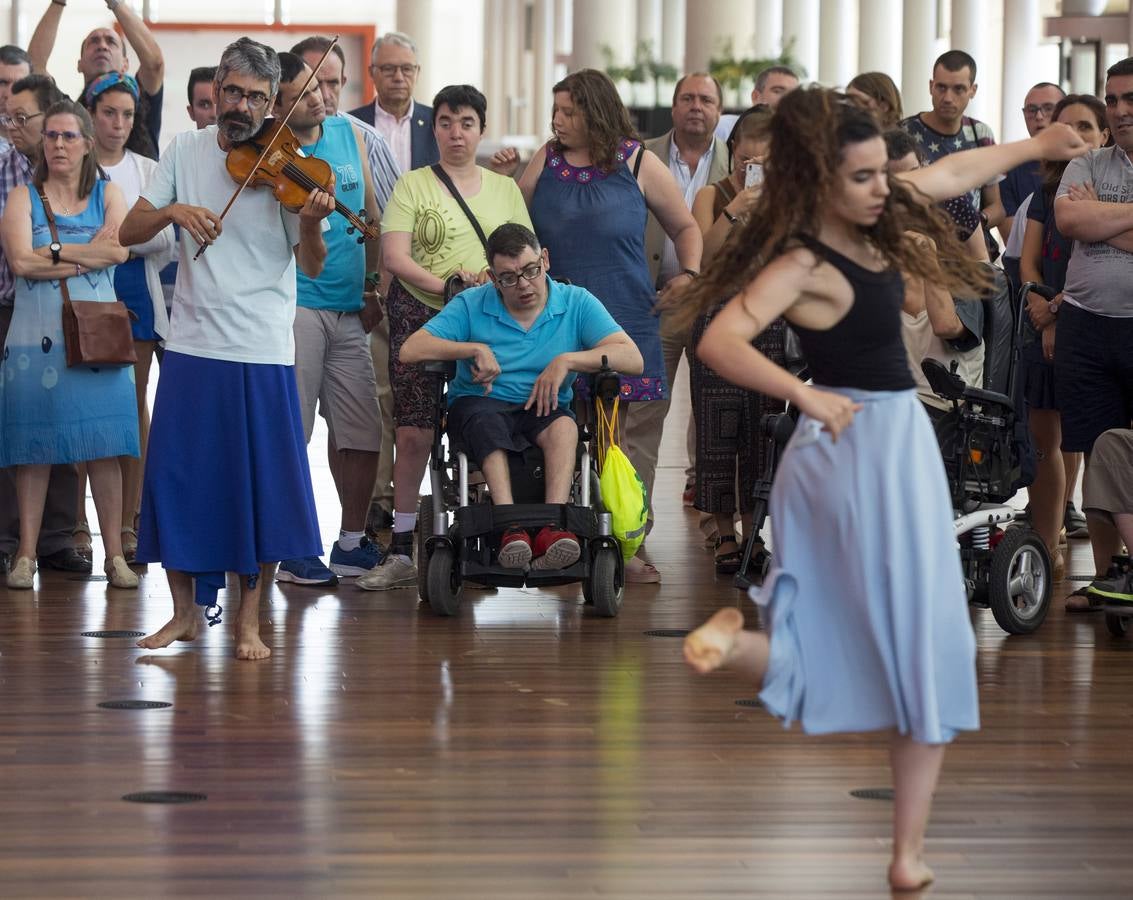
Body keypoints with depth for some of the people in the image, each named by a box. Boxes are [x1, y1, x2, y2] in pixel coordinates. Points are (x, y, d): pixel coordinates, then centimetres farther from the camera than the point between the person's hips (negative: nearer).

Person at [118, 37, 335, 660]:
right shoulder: (185, 151, 5)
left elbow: (311, 265, -10)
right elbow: (129, 233, 3)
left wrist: (309, 223, -31)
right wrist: (173, 210, -16)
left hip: (262, 351, -2)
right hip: (192, 345, 3)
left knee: (261, 486, 0)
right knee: (174, 479, 4)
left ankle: (249, 621, 12)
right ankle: (185, 613, 18)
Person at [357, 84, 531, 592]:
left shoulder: (505, 189, 14)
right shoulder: (412, 185, 5)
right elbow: (394, 256, -5)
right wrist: (443, 284, -19)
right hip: (421, 317, -2)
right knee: (413, 434, -6)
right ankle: (400, 554, 0)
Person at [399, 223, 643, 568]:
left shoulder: (576, 303, 4)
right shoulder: (471, 305, 4)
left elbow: (632, 358, -8)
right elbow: (410, 351, -6)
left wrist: (566, 361, -18)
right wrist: (475, 349, -14)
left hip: (542, 411, 1)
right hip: (478, 406, -1)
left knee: (564, 424, -35)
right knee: (486, 420, -37)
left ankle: (552, 526, -54)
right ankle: (510, 527, -54)